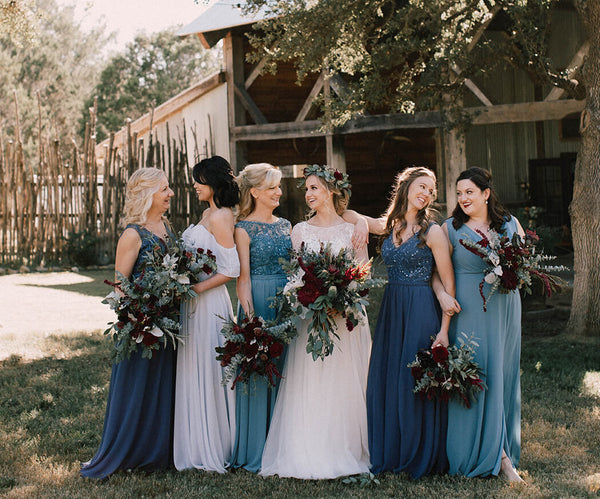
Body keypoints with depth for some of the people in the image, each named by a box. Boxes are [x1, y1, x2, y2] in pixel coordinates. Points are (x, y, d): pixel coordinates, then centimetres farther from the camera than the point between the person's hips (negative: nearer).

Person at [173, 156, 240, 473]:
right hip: (195, 303, 10)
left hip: (209, 302, -10)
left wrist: (196, 288, -18)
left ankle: (213, 451, 9)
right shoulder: (208, 214, 15)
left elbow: (230, 270, -19)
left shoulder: (220, 216, -14)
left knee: (207, 372, -2)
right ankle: (199, 446, 22)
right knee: (194, 372, 13)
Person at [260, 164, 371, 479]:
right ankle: (310, 456, 0)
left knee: (345, 383, -1)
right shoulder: (301, 230, 10)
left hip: (346, 317, -1)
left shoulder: (352, 231, 6)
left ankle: (345, 453, 7)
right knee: (309, 383, -4)